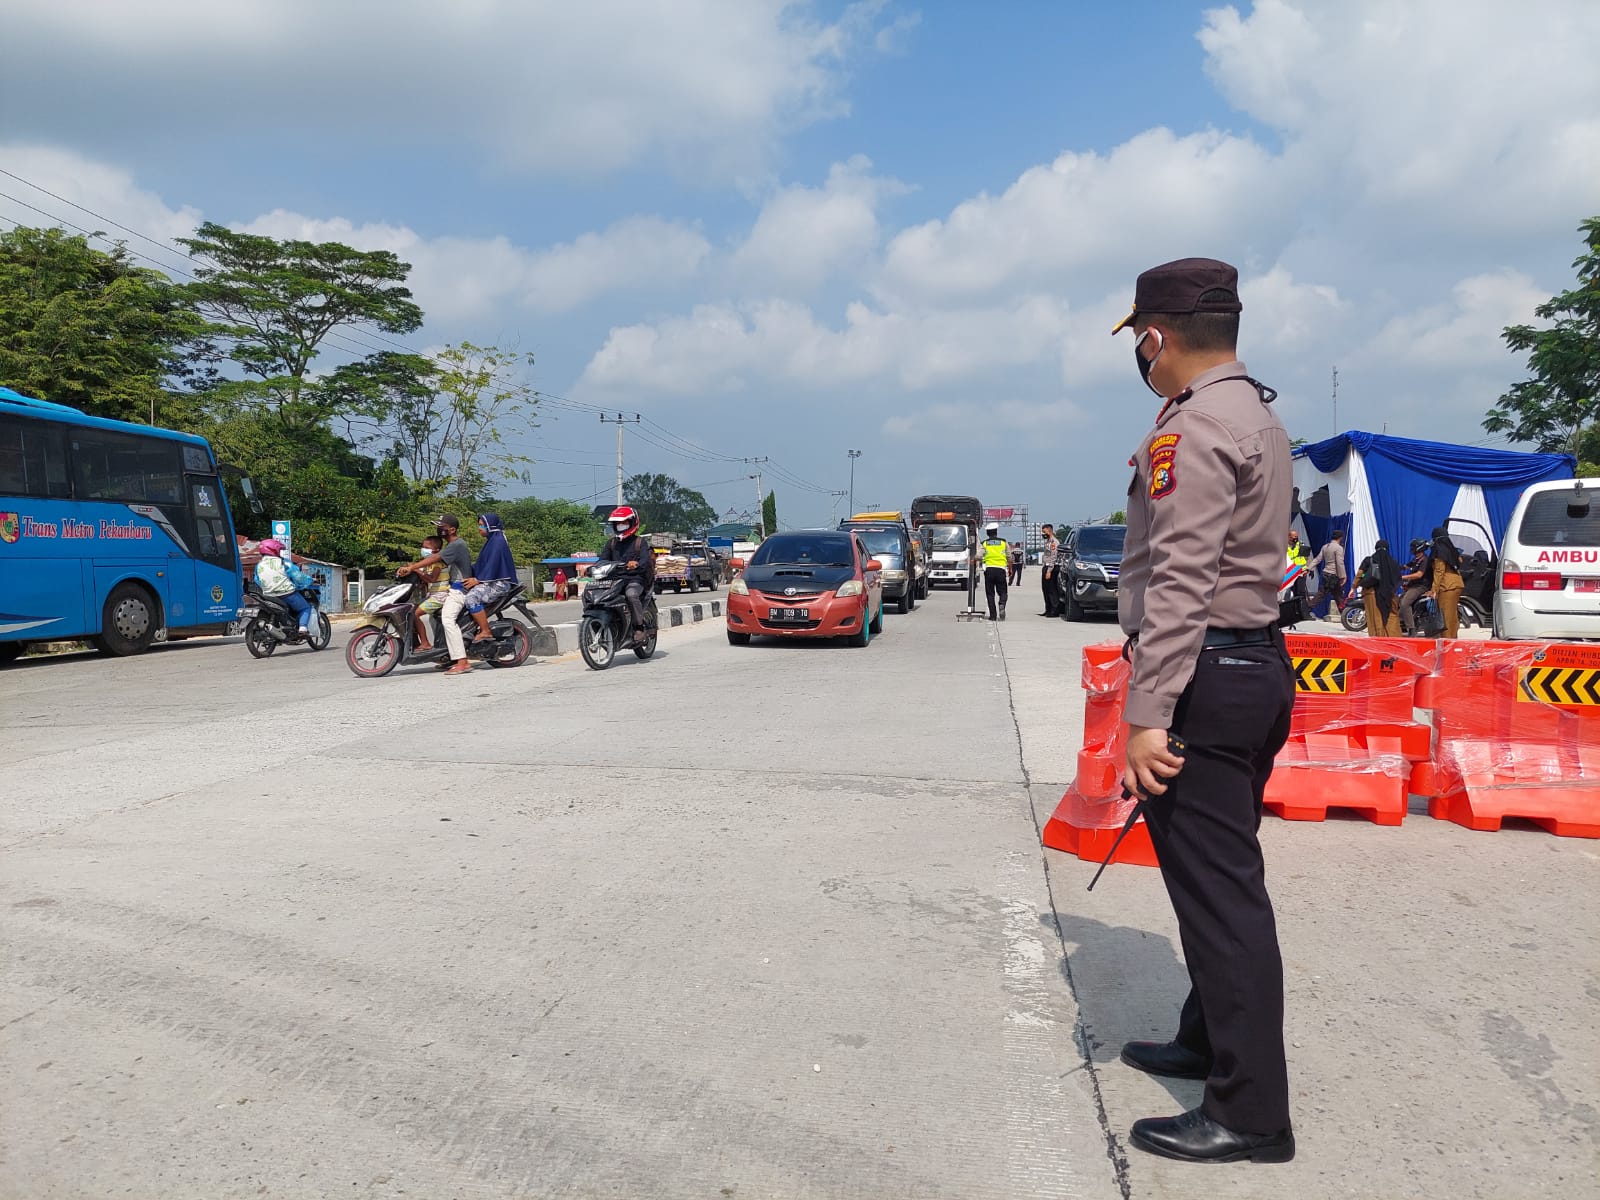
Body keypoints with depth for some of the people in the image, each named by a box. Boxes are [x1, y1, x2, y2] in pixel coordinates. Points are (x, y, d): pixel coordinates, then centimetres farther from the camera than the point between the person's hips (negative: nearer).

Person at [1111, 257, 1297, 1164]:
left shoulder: (1194, 432, -16)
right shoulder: (1260, 418, 17)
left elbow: (1178, 585, -24)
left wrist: (1147, 715, -26)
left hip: (1206, 679, -11)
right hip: (1259, 662, 11)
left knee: (1218, 889, -4)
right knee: (1224, 876, 19)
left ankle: (1251, 1114, 6)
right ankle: (1211, 1041, 34)